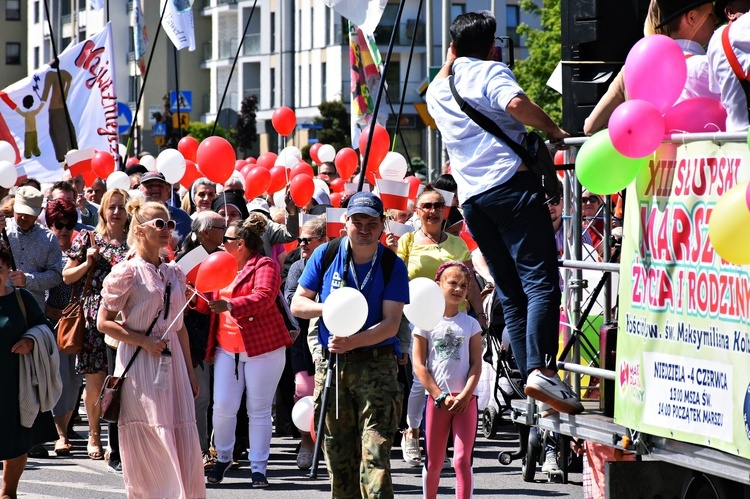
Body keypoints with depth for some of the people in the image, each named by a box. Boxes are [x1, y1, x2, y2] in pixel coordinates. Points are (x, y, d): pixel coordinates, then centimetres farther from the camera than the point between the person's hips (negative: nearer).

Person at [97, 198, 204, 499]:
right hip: (140, 365, -5)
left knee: (184, 443, 0)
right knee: (147, 446, -4)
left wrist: (190, 372, 15)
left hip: (172, 362, 5)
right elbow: (104, 323, -7)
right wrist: (145, 341, -16)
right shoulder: (127, 272, -6)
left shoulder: (174, 273, 12)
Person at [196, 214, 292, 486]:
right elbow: (212, 303, 21)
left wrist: (230, 305, -36)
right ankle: (223, 457, 19)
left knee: (259, 410, 1)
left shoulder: (264, 265, -7)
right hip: (227, 348, 6)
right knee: (223, 406, 0)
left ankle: (259, 467, 8)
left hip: (262, 346, -6)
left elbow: (263, 298, -23)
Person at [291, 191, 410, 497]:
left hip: (376, 364, -3)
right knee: (337, 453, 7)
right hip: (331, 365, 3)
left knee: (375, 451, -15)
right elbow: (298, 304, 8)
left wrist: (353, 342, -25)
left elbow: (391, 323, -8)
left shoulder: (393, 266, -2)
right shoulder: (325, 255, 5)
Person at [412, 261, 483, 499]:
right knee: (433, 463, 6)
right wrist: (440, 397, -9)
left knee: (462, 460, -7)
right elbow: (419, 365, -2)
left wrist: (465, 396, -11)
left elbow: (476, 364, 3)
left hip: (465, 400, 0)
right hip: (436, 399, 0)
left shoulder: (470, 324, 7)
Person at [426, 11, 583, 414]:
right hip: (510, 184, -6)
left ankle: (531, 376, 2)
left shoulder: (438, 91, 22)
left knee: (511, 294, 9)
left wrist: (450, 59, 47)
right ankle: (542, 370, -31)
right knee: (540, 281, -14)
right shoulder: (491, 72, 3)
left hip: (471, 198, 6)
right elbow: (515, 103, -18)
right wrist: (553, 130, -9)